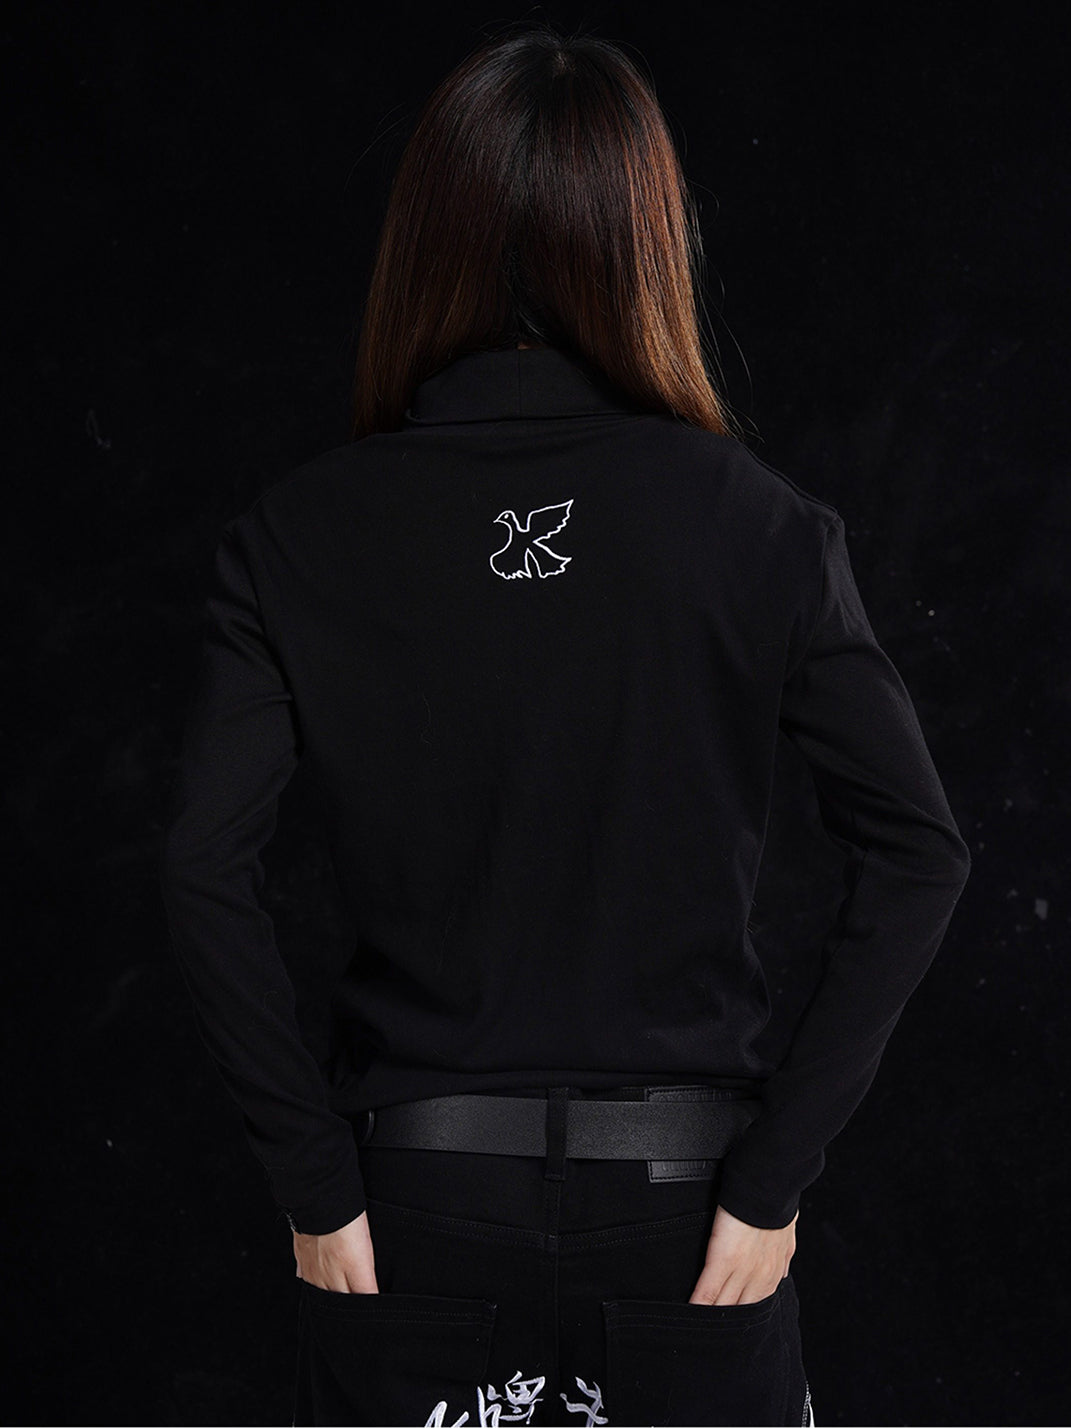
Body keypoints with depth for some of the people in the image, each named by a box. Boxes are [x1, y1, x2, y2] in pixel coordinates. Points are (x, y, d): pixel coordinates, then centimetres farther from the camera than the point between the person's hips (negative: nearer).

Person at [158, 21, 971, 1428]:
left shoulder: (295, 536, -5)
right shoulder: (761, 526, -6)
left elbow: (203, 868, -13)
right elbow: (917, 853, -12)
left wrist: (315, 1184, -7)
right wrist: (772, 1174, -8)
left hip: (415, 1202, 1)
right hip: (679, 1194, 0)